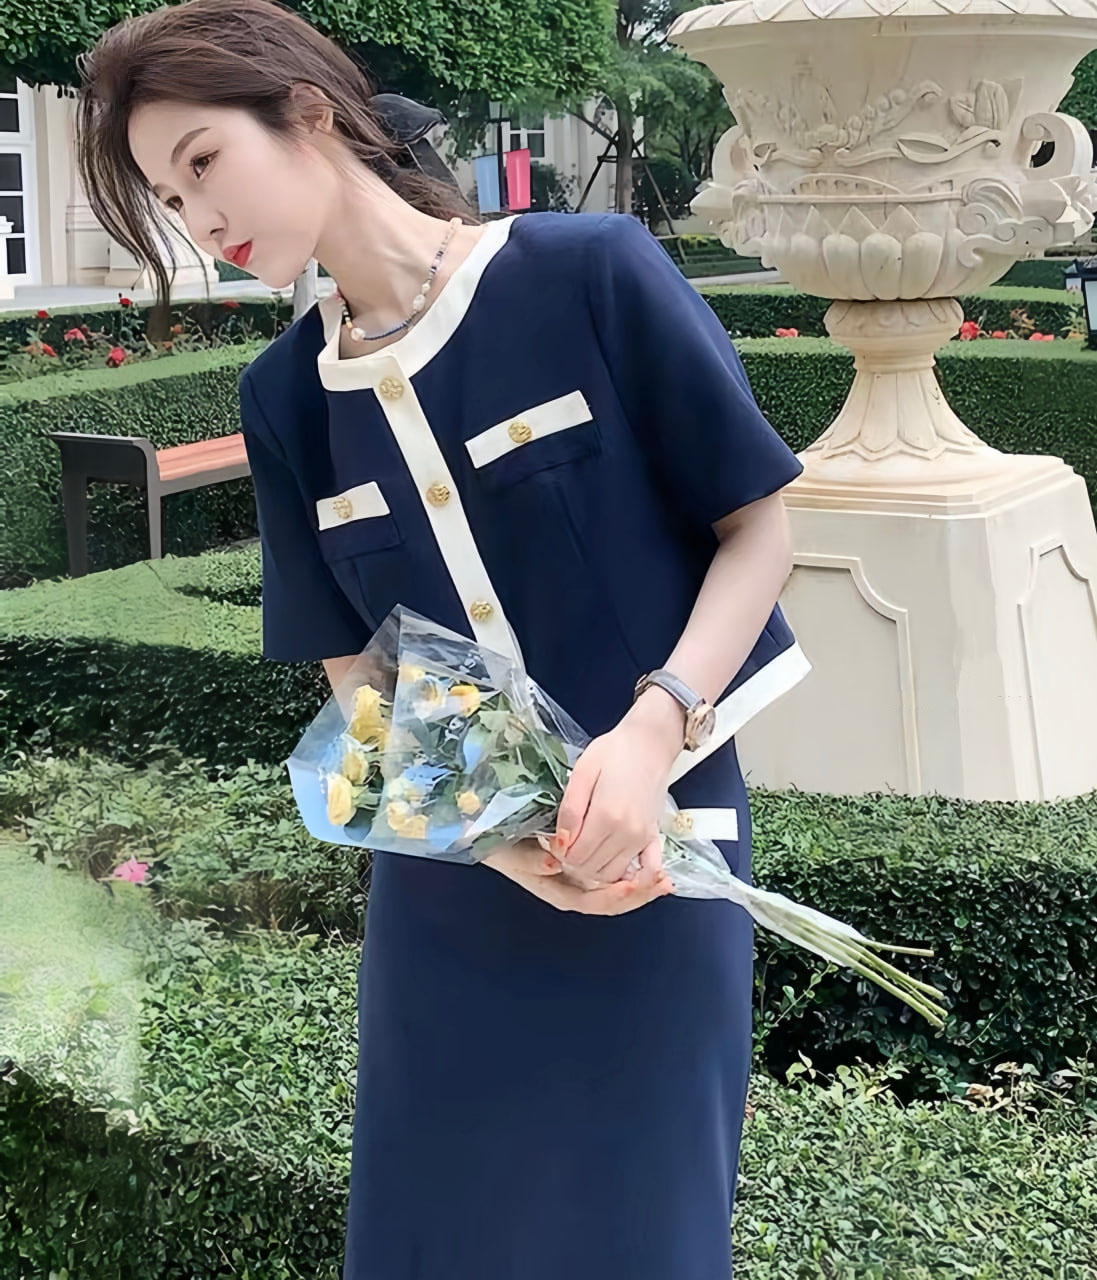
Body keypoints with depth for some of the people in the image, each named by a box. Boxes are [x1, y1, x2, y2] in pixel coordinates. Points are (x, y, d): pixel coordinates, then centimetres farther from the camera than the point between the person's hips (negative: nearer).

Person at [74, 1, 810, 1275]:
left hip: (653, 843, -3)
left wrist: (651, 731, -23)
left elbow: (759, 525, -7)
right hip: (448, 876, 4)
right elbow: (354, 675, 1)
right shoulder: (283, 396, 0)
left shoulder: (591, 273, -12)